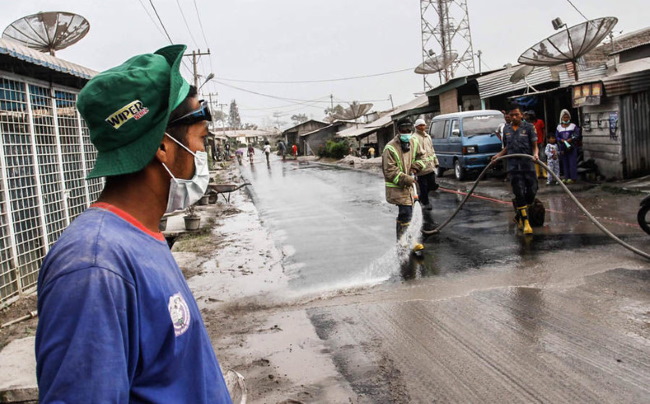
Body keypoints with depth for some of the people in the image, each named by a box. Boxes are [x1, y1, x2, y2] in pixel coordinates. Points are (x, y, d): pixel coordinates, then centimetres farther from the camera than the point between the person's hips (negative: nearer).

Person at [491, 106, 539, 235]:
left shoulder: (528, 127, 3)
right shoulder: (506, 129, 13)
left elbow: (534, 146, 0)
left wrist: (535, 154, -20)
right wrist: (499, 155, 7)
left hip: (528, 165, -1)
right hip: (513, 166, 1)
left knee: (532, 191, 0)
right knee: (519, 194, -4)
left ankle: (519, 217, 21)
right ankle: (525, 222, -1)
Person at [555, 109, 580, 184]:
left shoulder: (573, 126, 4)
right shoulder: (559, 127, 10)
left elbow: (577, 135, -2)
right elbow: (557, 137, 5)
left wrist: (570, 139, -17)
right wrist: (562, 140, -13)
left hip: (572, 147, -2)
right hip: (563, 147, 2)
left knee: (572, 162, -4)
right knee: (564, 163, 5)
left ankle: (573, 177, 0)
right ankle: (566, 177, 12)